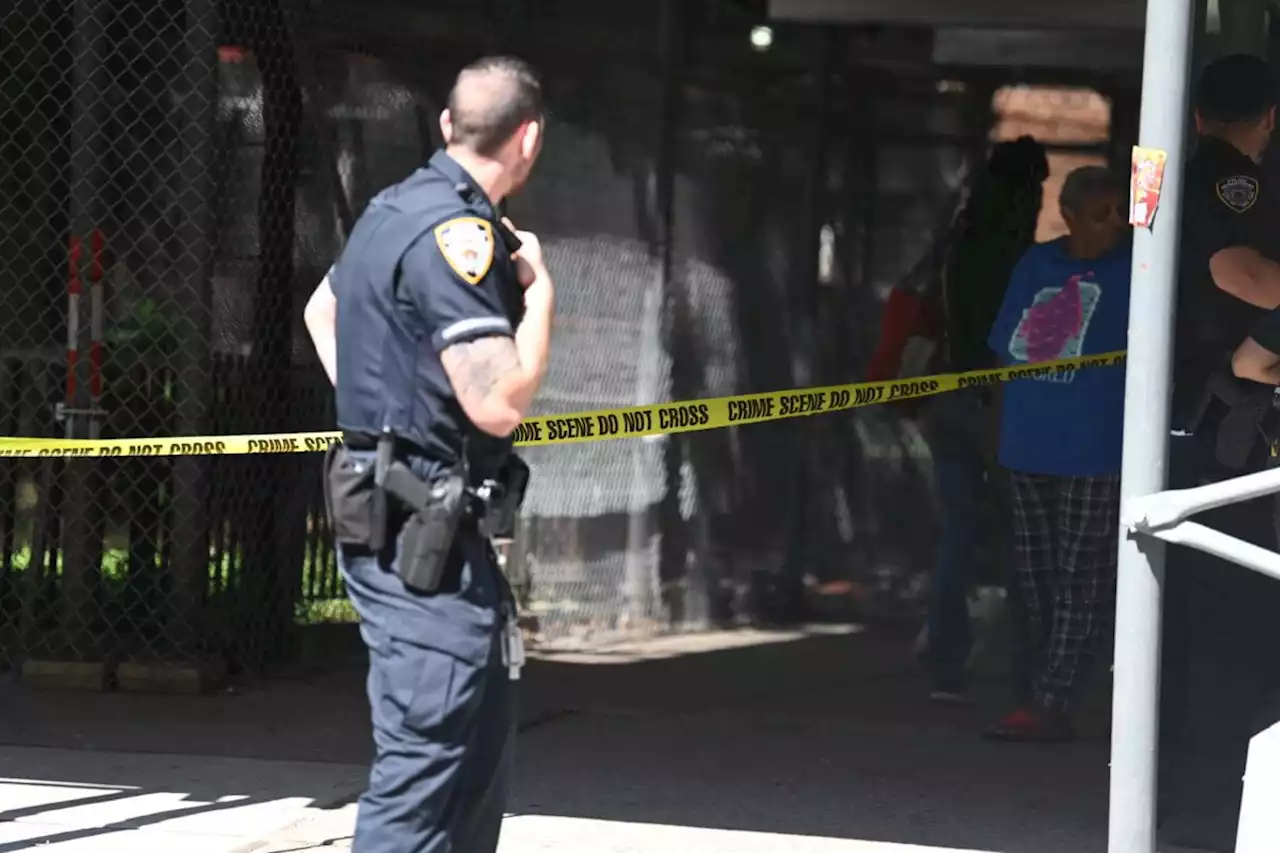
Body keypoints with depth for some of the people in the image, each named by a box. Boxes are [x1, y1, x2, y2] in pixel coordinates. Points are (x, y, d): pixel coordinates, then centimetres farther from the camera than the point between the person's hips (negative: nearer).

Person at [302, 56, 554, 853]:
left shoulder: (396, 209, 13)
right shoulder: (458, 234, -18)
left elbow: (322, 310, 32)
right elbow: (498, 403, -24)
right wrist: (541, 290, -11)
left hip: (383, 511, 11)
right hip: (424, 533, -11)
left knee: (484, 726, 18)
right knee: (425, 756, -10)